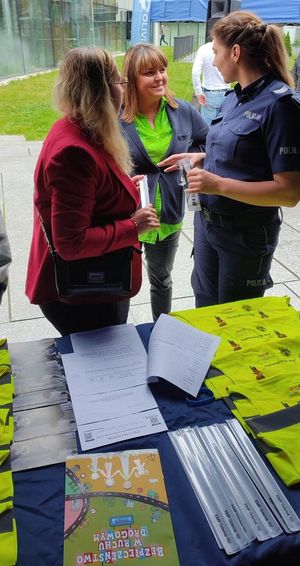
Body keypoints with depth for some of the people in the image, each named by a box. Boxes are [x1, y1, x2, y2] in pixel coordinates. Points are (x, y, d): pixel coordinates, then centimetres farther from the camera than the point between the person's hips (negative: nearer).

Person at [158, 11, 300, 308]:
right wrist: (201, 159, 2)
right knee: (205, 309, 23)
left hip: (246, 233, -7)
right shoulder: (234, 96, 4)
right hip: (206, 222, 7)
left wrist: (218, 184, -26)